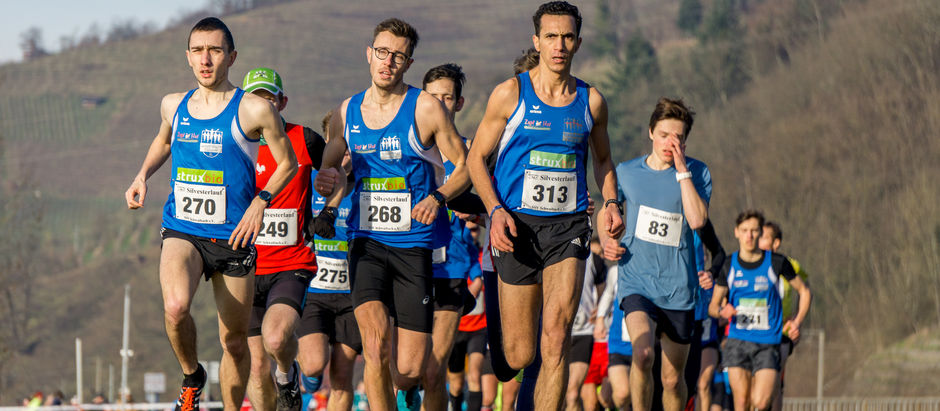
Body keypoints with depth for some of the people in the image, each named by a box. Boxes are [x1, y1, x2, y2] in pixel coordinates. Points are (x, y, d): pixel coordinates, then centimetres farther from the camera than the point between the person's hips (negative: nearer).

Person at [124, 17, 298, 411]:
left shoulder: (254, 109, -6)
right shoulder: (173, 106, 7)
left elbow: (288, 163, 3)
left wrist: (261, 201, -12)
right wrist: (142, 177, 13)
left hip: (232, 236, -1)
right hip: (181, 230, 1)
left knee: (235, 340, 6)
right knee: (175, 307, -28)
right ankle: (191, 377, -1)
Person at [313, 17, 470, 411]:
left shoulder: (425, 108, -3)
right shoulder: (346, 112, 8)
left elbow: (464, 167, 1)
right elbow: (327, 165, 20)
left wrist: (438, 197, -18)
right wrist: (323, 183, -4)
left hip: (414, 243, -2)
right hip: (366, 241, 2)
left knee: (409, 368, -4)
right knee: (375, 341, -21)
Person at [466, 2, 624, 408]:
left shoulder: (591, 101, 7)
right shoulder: (510, 94, -1)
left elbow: (603, 160, 24)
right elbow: (476, 157, 3)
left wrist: (611, 204, 6)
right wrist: (495, 210, -12)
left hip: (568, 226, 1)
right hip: (518, 225, -1)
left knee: (556, 336, -17)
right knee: (518, 356, 0)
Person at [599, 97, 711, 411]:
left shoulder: (697, 173, 1)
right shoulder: (627, 172, 6)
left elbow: (697, 220, -15)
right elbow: (608, 212, 23)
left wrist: (682, 171, -15)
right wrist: (607, 241, 3)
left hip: (678, 287, 0)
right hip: (636, 280, 0)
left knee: (672, 378, 6)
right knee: (643, 353, -26)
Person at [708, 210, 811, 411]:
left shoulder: (777, 262, 0)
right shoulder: (729, 265, 4)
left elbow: (804, 291, 12)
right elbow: (712, 306, 11)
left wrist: (797, 321, -2)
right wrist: (722, 311, -13)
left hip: (768, 342, -1)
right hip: (738, 340, 1)